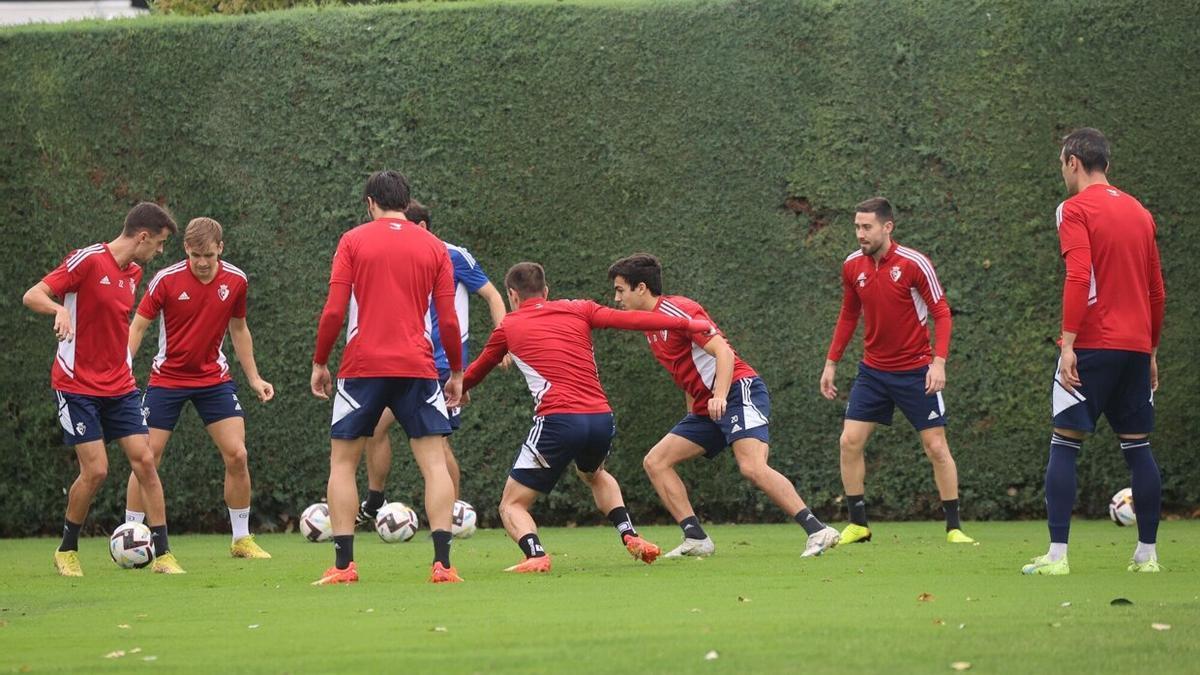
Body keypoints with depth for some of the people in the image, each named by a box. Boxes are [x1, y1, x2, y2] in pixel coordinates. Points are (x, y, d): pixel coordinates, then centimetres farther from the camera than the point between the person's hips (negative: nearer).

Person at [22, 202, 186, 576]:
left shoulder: (134, 273, 10)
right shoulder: (87, 260, -13)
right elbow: (32, 296, -17)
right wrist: (59, 309, -37)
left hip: (119, 386, 7)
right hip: (77, 386, -7)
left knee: (145, 461, -4)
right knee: (95, 470, -11)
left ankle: (162, 554, -1)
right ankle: (66, 551, 10)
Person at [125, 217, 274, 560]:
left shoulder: (235, 281, -5)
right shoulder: (166, 280, -14)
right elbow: (138, 326, -8)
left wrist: (253, 378, 12)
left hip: (214, 379, 2)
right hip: (167, 378, -2)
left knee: (237, 455, -7)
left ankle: (242, 539, 6)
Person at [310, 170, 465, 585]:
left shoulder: (353, 241, 3)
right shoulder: (434, 247, 8)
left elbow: (334, 311, -4)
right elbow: (448, 319, 4)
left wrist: (319, 363, 6)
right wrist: (457, 372, 14)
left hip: (362, 366, -1)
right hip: (417, 367, 1)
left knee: (342, 462, 10)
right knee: (434, 462, 2)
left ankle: (343, 565, 2)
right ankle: (442, 563, -11)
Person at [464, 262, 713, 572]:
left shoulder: (508, 328, 14)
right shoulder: (578, 310, 17)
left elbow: (475, 372, 28)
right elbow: (632, 320, 10)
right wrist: (688, 323, 17)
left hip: (557, 420, -4)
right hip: (601, 418, 4)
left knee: (512, 506, 7)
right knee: (594, 474, 39)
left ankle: (535, 555, -22)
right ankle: (630, 536, 21)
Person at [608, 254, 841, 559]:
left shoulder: (677, 310, -11)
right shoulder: (650, 325, 18)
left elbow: (724, 352, -18)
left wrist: (719, 397, -30)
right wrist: (693, 411, 24)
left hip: (739, 391, -10)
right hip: (706, 408, 10)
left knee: (753, 467, -27)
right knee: (655, 462, 2)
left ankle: (818, 531, -28)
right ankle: (697, 539, -2)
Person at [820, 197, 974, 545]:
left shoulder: (914, 263, -14)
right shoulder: (852, 266, 0)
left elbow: (941, 313, -10)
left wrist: (939, 361, -20)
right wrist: (831, 362, 11)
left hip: (915, 370, -4)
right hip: (873, 370, 4)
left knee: (936, 447, -3)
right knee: (850, 441, -5)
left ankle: (954, 527, 6)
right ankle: (858, 525, 6)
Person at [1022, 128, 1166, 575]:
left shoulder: (1076, 210, -5)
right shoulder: (1139, 212, 15)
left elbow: (1078, 278, -17)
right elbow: (1157, 291, 17)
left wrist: (1068, 343, -18)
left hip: (1092, 343, -6)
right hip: (1136, 346, 6)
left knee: (1064, 444, -3)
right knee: (1137, 446, 10)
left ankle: (1056, 555, -10)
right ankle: (1147, 554, 10)